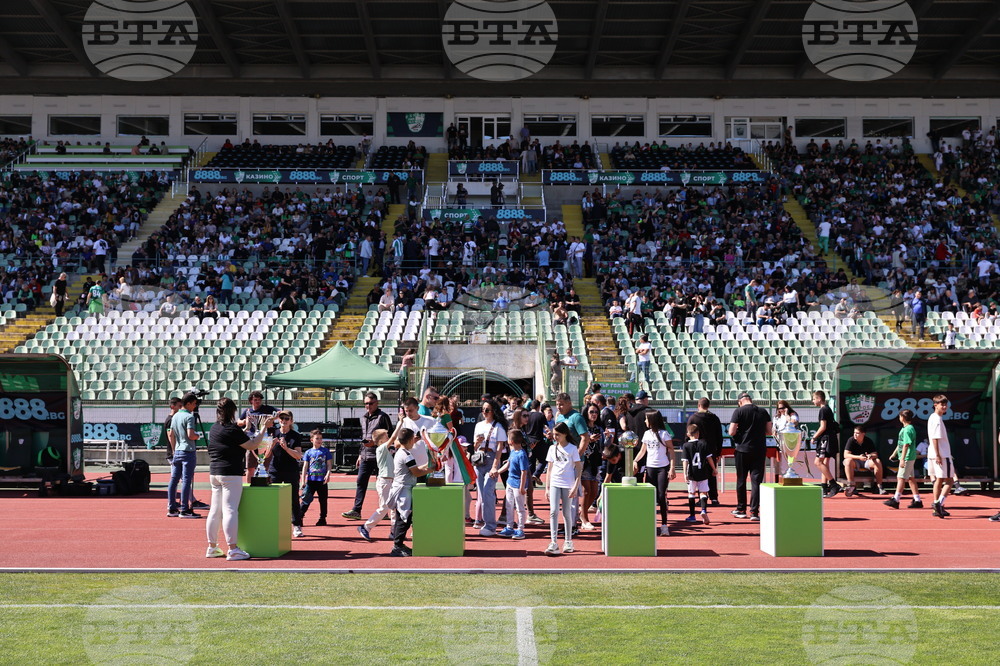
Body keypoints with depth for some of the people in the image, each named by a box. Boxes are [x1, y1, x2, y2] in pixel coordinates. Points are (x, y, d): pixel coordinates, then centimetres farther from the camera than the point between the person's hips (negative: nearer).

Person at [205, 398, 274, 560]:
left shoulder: (214, 428, 11)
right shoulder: (233, 430, -13)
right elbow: (252, 446, -11)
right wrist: (263, 428, -3)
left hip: (214, 473, 8)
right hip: (231, 474, -8)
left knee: (215, 510, 11)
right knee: (230, 510, -8)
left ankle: (212, 547, 16)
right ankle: (232, 549, -9)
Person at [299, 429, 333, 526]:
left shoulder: (325, 451, 5)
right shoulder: (308, 453, 5)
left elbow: (329, 465, 5)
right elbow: (305, 467, 6)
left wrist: (328, 475, -12)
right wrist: (303, 481, 0)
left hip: (322, 480, 0)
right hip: (311, 480, 0)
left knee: (323, 500, 7)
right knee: (306, 499, -7)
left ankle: (322, 518, 18)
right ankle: (299, 517, -5)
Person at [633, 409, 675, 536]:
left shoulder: (664, 433, -5)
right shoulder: (647, 434, 11)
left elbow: (671, 451, -5)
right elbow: (642, 451, 18)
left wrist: (672, 468, -13)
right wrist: (635, 461, 1)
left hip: (663, 468, -4)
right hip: (650, 467, 4)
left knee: (661, 497, -6)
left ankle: (664, 525, -1)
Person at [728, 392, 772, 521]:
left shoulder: (739, 411, -6)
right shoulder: (763, 411, 5)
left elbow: (731, 432, -11)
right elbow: (769, 431, 9)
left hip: (743, 449, -2)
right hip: (760, 450, 2)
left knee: (741, 480, 11)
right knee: (756, 480, 2)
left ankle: (741, 509, 19)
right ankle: (754, 512, -3)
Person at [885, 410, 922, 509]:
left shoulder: (908, 430, -16)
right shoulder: (904, 429, 15)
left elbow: (906, 445, -21)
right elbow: (900, 444, 26)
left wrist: (902, 459, -24)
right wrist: (894, 454, 33)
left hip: (907, 457, -10)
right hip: (910, 457, 10)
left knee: (901, 478, -8)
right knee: (911, 478, 11)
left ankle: (896, 500, -8)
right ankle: (917, 500, 13)